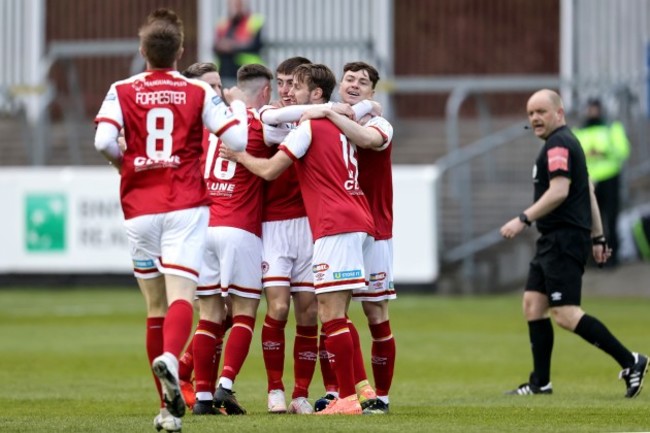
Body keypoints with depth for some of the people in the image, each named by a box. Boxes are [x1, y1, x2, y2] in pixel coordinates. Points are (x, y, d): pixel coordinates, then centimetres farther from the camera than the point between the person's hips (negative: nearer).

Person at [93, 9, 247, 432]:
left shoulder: (122, 91, 2)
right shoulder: (199, 93, 2)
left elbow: (104, 140, -13)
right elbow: (237, 139, -3)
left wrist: (121, 160, 9)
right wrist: (238, 104, 17)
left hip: (140, 209, 1)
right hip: (185, 207, -1)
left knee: (156, 306, 12)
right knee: (181, 296, -13)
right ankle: (170, 359, -45)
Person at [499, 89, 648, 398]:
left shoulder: (558, 145, -12)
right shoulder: (567, 142, 20)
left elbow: (559, 191, -24)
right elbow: (588, 191, 23)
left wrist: (523, 219, -24)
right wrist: (597, 237, 24)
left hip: (564, 241, -11)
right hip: (552, 242, 11)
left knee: (565, 314, -14)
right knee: (533, 304, 9)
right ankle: (540, 383, 9)